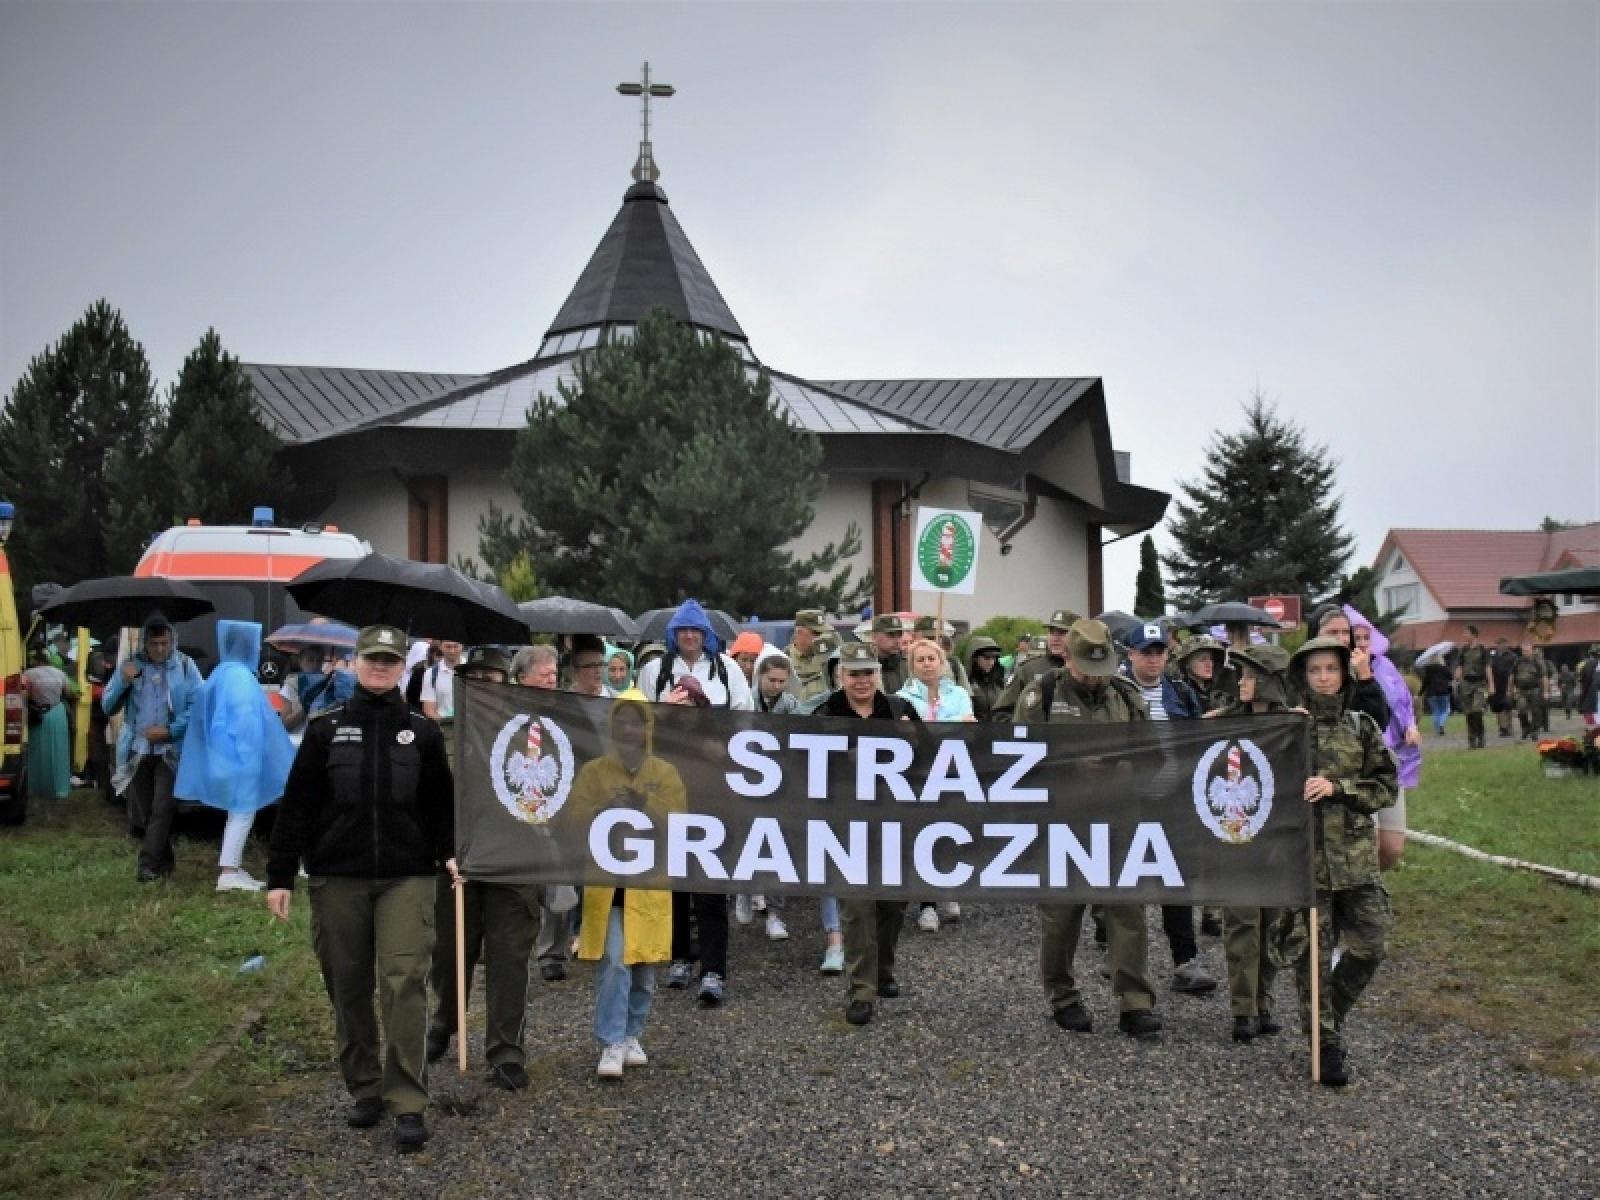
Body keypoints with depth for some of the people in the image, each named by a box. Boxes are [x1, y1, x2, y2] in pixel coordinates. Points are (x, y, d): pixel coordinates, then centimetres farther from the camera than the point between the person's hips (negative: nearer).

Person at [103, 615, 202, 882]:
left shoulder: (185, 666, -2)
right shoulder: (131, 666, 6)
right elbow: (108, 707, 5)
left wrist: (170, 731, -15)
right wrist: (123, 681, -12)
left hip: (170, 750, -3)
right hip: (137, 750, 3)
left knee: (163, 808, -12)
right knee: (141, 812, 9)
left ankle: (148, 866, -9)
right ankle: (164, 861, 25)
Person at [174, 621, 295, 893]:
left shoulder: (222, 674, 12)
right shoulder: (240, 676, -18)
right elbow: (246, 722, -21)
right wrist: (249, 761, -20)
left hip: (228, 755, 10)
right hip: (239, 756, -10)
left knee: (239, 812, 14)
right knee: (243, 811, -5)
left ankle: (232, 867, 17)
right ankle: (228, 872, -4)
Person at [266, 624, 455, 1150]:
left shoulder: (422, 732, 6)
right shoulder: (325, 730, 6)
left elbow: (441, 804, 9)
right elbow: (297, 807, 4)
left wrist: (450, 852, -7)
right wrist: (280, 876, 1)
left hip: (406, 876, -1)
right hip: (337, 878, 1)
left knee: (404, 983, -10)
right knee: (348, 989, 7)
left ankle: (408, 1105, -6)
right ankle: (364, 1090, 22)